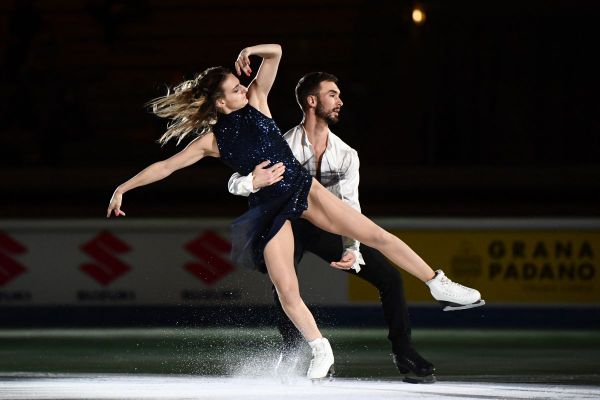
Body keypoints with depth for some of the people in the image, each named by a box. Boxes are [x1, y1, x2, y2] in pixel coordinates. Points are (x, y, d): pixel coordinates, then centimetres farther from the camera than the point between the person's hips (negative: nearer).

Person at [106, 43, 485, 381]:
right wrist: (123, 188, -1)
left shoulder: (255, 101, 3)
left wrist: (251, 51, -18)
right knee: (287, 291, -10)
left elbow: (275, 53, 0)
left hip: (304, 188, 2)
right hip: (271, 207, -2)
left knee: (376, 235, -4)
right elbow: (166, 166, 1)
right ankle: (321, 350, 11)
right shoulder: (212, 140, -3)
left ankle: (438, 284, 5)